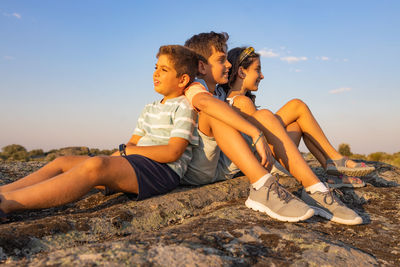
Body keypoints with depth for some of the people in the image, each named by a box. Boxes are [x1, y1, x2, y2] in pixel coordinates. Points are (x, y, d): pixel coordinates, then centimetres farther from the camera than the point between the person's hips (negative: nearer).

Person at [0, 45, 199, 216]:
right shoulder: (149, 110, 26)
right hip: (135, 163, 9)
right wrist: (114, 158, -2)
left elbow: (172, 152, -13)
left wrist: (126, 150, -8)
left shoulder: (184, 107, -1)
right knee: (63, 163, -4)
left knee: (96, 166, -35)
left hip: (162, 170, -9)